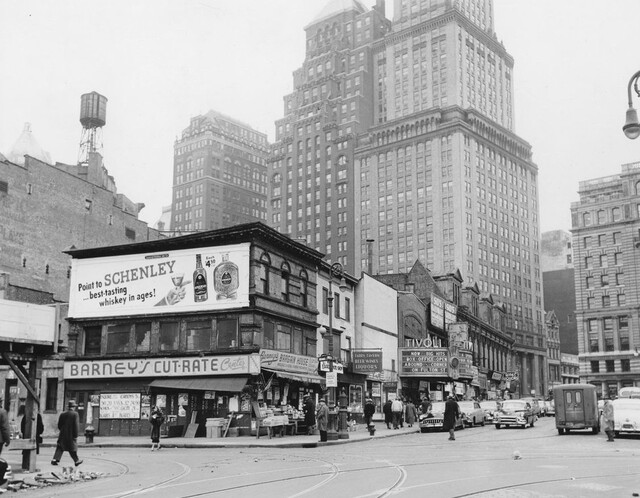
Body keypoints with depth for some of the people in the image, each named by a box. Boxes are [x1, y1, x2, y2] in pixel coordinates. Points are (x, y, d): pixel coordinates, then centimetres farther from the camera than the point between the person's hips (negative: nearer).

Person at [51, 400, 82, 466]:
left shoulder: (62, 414, 3)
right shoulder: (75, 414, -11)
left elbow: (59, 425, 8)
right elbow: (76, 425, -15)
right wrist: (75, 435, -9)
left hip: (63, 435, 4)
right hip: (71, 435, -4)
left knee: (60, 448, 9)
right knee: (72, 448, 8)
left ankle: (55, 459, -3)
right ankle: (76, 461, 18)